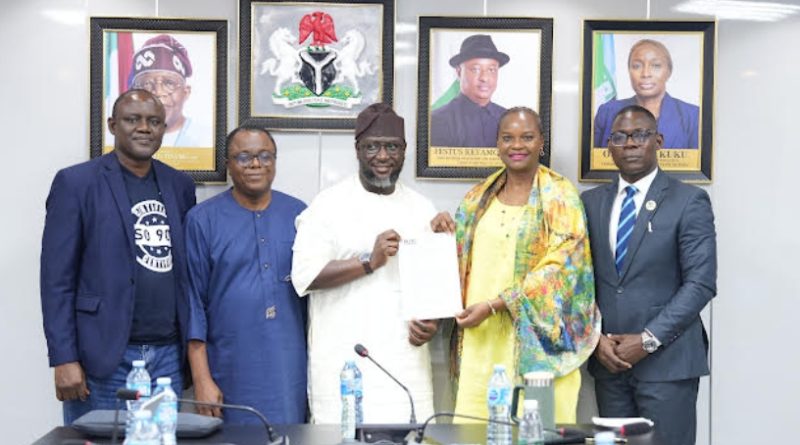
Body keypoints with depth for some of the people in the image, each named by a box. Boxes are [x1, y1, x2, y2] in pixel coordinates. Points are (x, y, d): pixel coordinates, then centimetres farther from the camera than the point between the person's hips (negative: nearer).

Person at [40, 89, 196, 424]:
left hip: (168, 355, 4)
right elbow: (57, 278, -6)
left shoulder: (180, 185, 12)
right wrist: (64, 359, -12)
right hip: (103, 356, -4)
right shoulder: (76, 183, -3)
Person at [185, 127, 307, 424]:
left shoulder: (299, 215, 6)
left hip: (291, 375, 2)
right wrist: (202, 380, -5)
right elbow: (193, 302, -1)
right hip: (231, 379, -2)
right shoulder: (202, 220, 0)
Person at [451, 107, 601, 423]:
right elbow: (456, 262, 18)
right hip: (480, 340, 4)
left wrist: (493, 306, -15)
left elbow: (559, 267, -10)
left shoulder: (560, 198, -1)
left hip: (534, 341, -4)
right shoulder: (477, 199, 14)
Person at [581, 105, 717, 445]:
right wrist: (597, 337, -3)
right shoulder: (591, 202, 11)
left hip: (667, 360, -4)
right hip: (608, 359, 4)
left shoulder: (689, 201, -3)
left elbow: (700, 284, -8)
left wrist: (647, 341, -13)